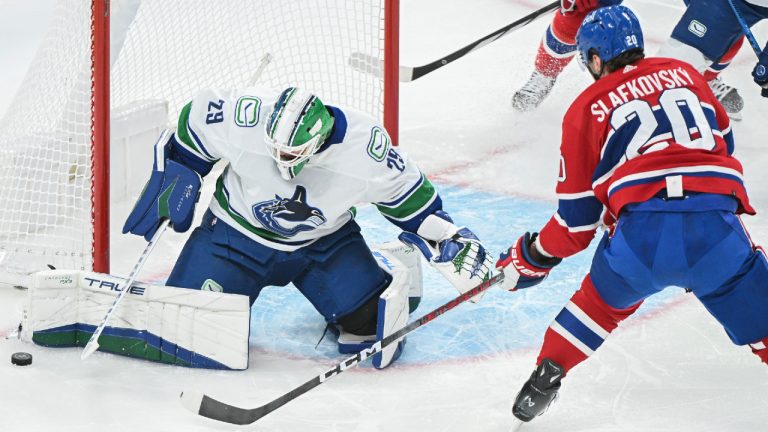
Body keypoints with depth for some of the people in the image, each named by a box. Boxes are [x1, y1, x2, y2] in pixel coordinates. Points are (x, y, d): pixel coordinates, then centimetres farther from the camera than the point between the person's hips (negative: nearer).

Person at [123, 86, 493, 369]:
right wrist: (169, 188, -6)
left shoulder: (365, 146, -28)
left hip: (324, 240, 1)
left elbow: (407, 192, -9)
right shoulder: (243, 116, -31)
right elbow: (192, 123, -9)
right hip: (239, 231, 0)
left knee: (368, 324, -10)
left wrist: (449, 240, -13)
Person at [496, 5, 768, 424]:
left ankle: (546, 378, 25)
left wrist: (531, 258, 29)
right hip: (716, 224, 1)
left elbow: (578, 217, 15)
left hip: (643, 231, -1)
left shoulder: (587, 108, 15)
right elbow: (723, 142, 30)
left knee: (602, 301, 27)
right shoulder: (685, 74, 21)